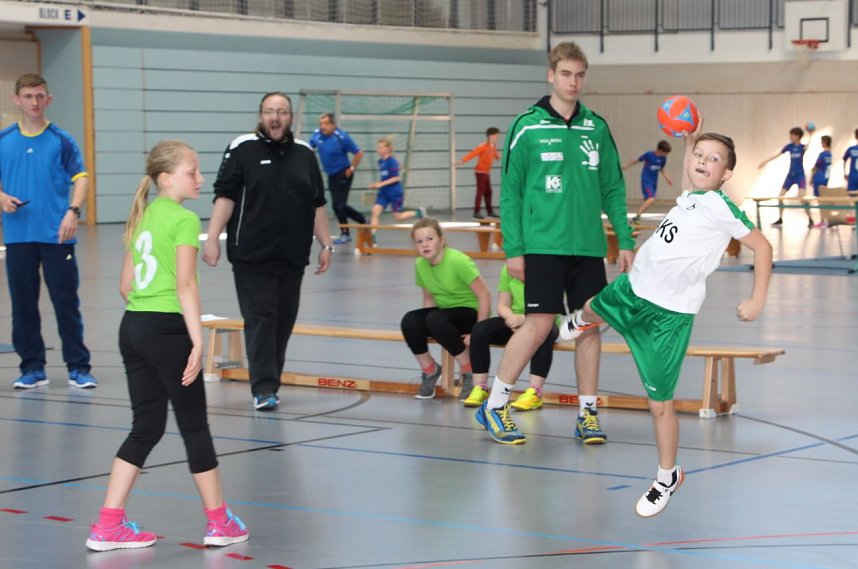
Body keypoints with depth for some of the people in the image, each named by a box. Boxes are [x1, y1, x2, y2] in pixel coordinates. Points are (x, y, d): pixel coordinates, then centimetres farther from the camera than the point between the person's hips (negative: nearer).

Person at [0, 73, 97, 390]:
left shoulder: (61, 141, 0)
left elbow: (81, 178, -3)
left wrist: (73, 211, -19)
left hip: (56, 235, -2)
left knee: (66, 302, 0)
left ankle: (78, 367, 7)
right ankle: (32, 368, 15)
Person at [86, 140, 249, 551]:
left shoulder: (143, 216, 15)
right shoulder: (184, 219, -10)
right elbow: (186, 286, -17)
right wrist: (197, 341, -17)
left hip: (132, 327, 8)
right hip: (168, 329, -8)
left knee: (147, 426, 11)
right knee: (195, 425, 4)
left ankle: (109, 525, 7)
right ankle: (219, 522, 15)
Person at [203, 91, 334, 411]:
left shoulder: (304, 155, 12)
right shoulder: (243, 150, -1)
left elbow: (317, 205, 15)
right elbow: (224, 196, -6)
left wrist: (326, 245, 12)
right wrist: (212, 238, -15)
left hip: (292, 258, 5)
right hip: (252, 257, -4)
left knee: (283, 322, 7)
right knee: (260, 319, -8)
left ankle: (270, 383, 17)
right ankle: (263, 389, -9)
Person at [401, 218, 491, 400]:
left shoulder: (458, 261, -23)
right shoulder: (420, 265, -3)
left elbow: (484, 296, -21)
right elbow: (429, 299, 10)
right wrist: (425, 327, -6)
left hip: (470, 312, -6)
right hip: (444, 312, 6)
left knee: (436, 319, -35)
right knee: (410, 321, -23)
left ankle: (469, 372, -15)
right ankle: (429, 370, 1)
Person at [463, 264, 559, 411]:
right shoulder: (508, 269, 2)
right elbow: (502, 305, 2)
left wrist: (524, 318, -33)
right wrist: (511, 318, -22)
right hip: (515, 320, 4)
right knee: (480, 329, -22)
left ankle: (534, 393, -41)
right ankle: (480, 388, -16)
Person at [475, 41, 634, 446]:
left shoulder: (596, 128, 10)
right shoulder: (527, 126, -1)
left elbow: (613, 189, 13)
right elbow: (510, 191, -1)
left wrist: (625, 240, 6)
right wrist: (513, 248, -6)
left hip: (589, 246, 4)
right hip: (543, 244, -4)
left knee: (590, 325, 4)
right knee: (539, 324, -9)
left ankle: (587, 413, 14)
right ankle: (494, 405, 5)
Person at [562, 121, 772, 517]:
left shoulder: (721, 207, -18)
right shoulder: (688, 196, 3)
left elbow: (761, 246, -18)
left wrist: (756, 301, -22)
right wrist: (691, 140, 19)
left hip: (668, 314, -8)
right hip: (631, 289, 8)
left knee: (659, 402, -7)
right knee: (594, 307, 39)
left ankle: (668, 477, 12)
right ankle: (582, 321, 77)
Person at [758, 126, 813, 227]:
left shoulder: (802, 146, -8)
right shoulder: (790, 146, 4)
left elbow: (808, 148, -32)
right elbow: (777, 154, 9)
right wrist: (765, 161, 9)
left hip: (800, 175, -6)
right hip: (790, 175, 6)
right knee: (780, 196, 4)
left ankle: (810, 219, -9)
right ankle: (780, 219, 17)